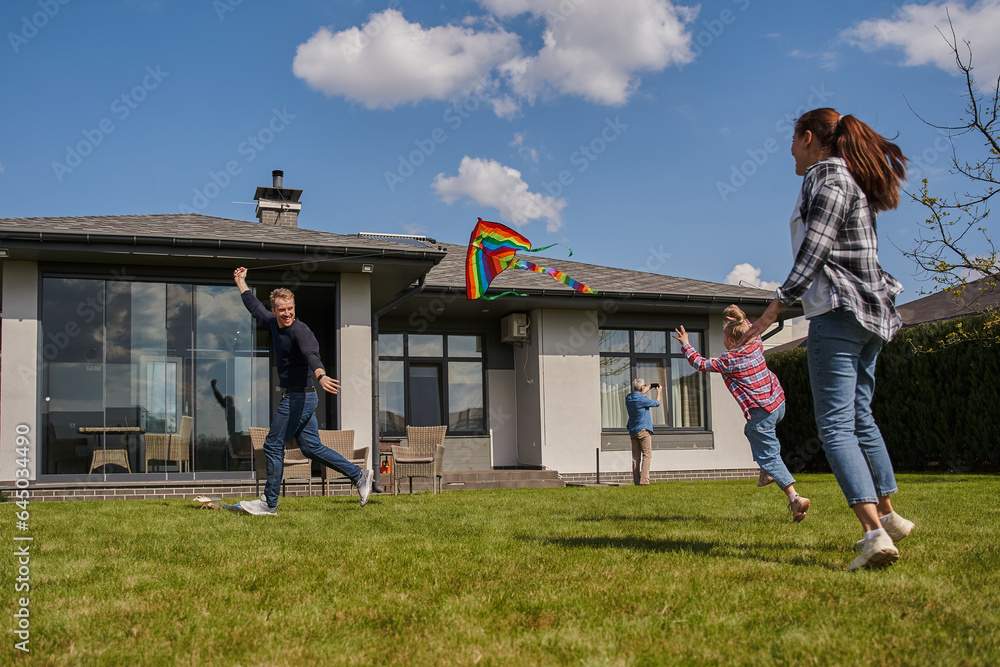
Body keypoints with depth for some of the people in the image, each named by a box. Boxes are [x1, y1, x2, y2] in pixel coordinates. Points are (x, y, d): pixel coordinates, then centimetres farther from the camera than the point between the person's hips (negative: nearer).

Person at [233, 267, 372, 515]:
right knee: (311, 448, 11)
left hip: (299, 398, -9)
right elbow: (254, 306, 27)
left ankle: (269, 503, 9)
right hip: (296, 398, 9)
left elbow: (312, 354, -38)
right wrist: (240, 281, 35)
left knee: (273, 446, -2)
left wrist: (320, 375, -57)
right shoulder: (273, 324, 8)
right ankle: (359, 475, 17)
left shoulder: (300, 330, -18)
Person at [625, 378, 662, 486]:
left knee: (636, 457, 6)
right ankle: (644, 480, -14)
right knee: (647, 455, -5)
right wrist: (658, 393, 21)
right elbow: (657, 403, 1)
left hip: (632, 431, 7)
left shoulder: (628, 398, 5)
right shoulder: (642, 400, -16)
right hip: (643, 429, -7)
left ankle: (636, 481, 2)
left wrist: (650, 387, 41)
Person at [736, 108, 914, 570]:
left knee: (836, 426, -13)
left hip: (838, 313, -10)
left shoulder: (827, 176, -8)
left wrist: (777, 304, -18)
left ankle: (875, 532, -23)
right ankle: (888, 515, 27)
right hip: (870, 314, 10)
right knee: (860, 416, 19)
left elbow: (815, 249, -17)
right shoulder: (853, 180, 20)